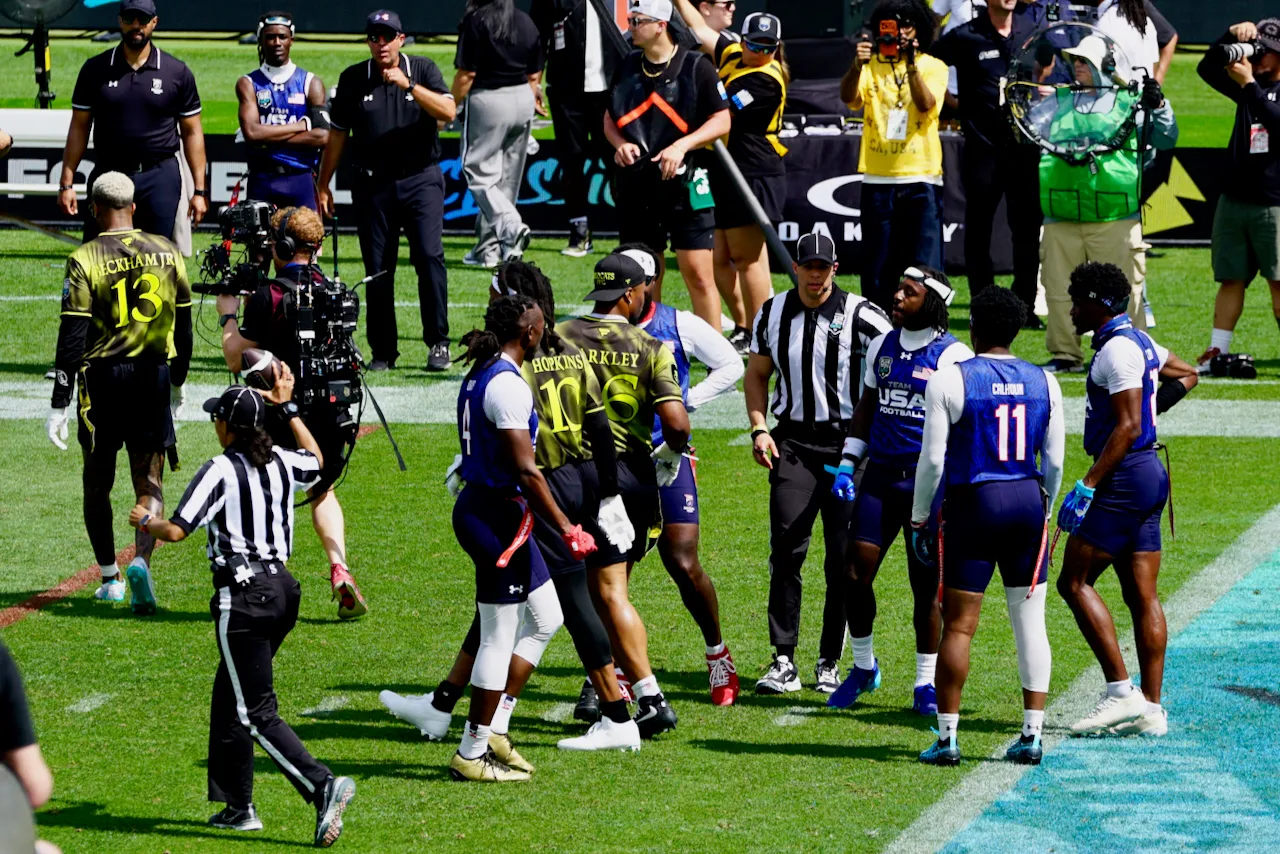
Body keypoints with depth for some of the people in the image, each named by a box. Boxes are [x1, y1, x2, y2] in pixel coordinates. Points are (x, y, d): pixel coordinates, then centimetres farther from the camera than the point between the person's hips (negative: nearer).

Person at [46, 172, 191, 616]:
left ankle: (110, 579, 18)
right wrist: (177, 384, 24)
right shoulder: (166, 254, 3)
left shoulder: (85, 260, -9)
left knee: (98, 482, 13)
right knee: (149, 482, 5)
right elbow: (183, 326, 11)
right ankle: (141, 560, -19)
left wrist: (59, 405, -8)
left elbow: (73, 338, -11)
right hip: (153, 375, 2)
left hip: (102, 377, -2)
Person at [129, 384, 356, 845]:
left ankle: (323, 786, -25)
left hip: (243, 598, -8)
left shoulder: (221, 471, -12)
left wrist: (146, 520, 6)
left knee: (257, 713, -8)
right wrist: (288, 407, 38)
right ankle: (237, 805, 25)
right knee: (229, 697, 21)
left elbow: (176, 530, -15)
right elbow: (316, 460, 32)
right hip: (282, 588, 8)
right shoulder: (281, 462, 7)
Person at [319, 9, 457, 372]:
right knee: (377, 269, 3)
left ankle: (438, 345, -8)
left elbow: (448, 112, -13)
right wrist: (323, 186, 11)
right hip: (373, 185, 2)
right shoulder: (353, 79, 6)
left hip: (422, 181, -2)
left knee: (429, 256, -14)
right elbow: (337, 135, 12)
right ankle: (382, 352, 10)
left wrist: (408, 85, -22)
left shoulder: (423, 70, 3)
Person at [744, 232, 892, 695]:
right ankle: (783, 661, -5)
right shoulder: (773, 314, 6)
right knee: (786, 550, -8)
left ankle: (830, 663, 10)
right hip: (793, 442, 2)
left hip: (848, 443, -2)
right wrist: (759, 428, 5)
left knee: (843, 558, 0)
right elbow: (756, 374, 19)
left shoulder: (861, 317, -6)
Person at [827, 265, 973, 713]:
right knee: (856, 572, -1)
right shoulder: (882, 346, 12)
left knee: (925, 583, 1)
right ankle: (863, 667, 18)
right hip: (880, 475, 5)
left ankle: (926, 684, 12)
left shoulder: (953, 357, -6)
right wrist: (847, 465, 11)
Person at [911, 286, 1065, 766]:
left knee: (958, 625, 0)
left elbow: (933, 459, -8)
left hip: (972, 505, -3)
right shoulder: (1043, 383, 5)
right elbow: (1054, 460, 8)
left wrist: (919, 519, 3)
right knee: (1030, 623, 7)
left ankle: (947, 737, 1)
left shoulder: (950, 381, -7)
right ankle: (1032, 734, 6)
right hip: (1028, 501, 4)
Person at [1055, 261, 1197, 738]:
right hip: (1150, 473, 10)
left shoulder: (1117, 349, -15)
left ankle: (1120, 692, -12)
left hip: (1125, 477, -10)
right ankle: (1151, 709, 7)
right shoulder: (1139, 342, 15)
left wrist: (1087, 487, -22)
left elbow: (1127, 428, -21)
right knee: (1142, 595, 8)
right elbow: (1187, 375, 34)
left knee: (1075, 581, -7)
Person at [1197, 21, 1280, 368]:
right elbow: (1207, 68, 12)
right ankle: (1217, 350, 8)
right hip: (1233, 200, 6)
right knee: (1231, 279, 7)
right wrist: (1231, 36, -1)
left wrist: (1249, 84, -21)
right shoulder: (1248, 86, 15)